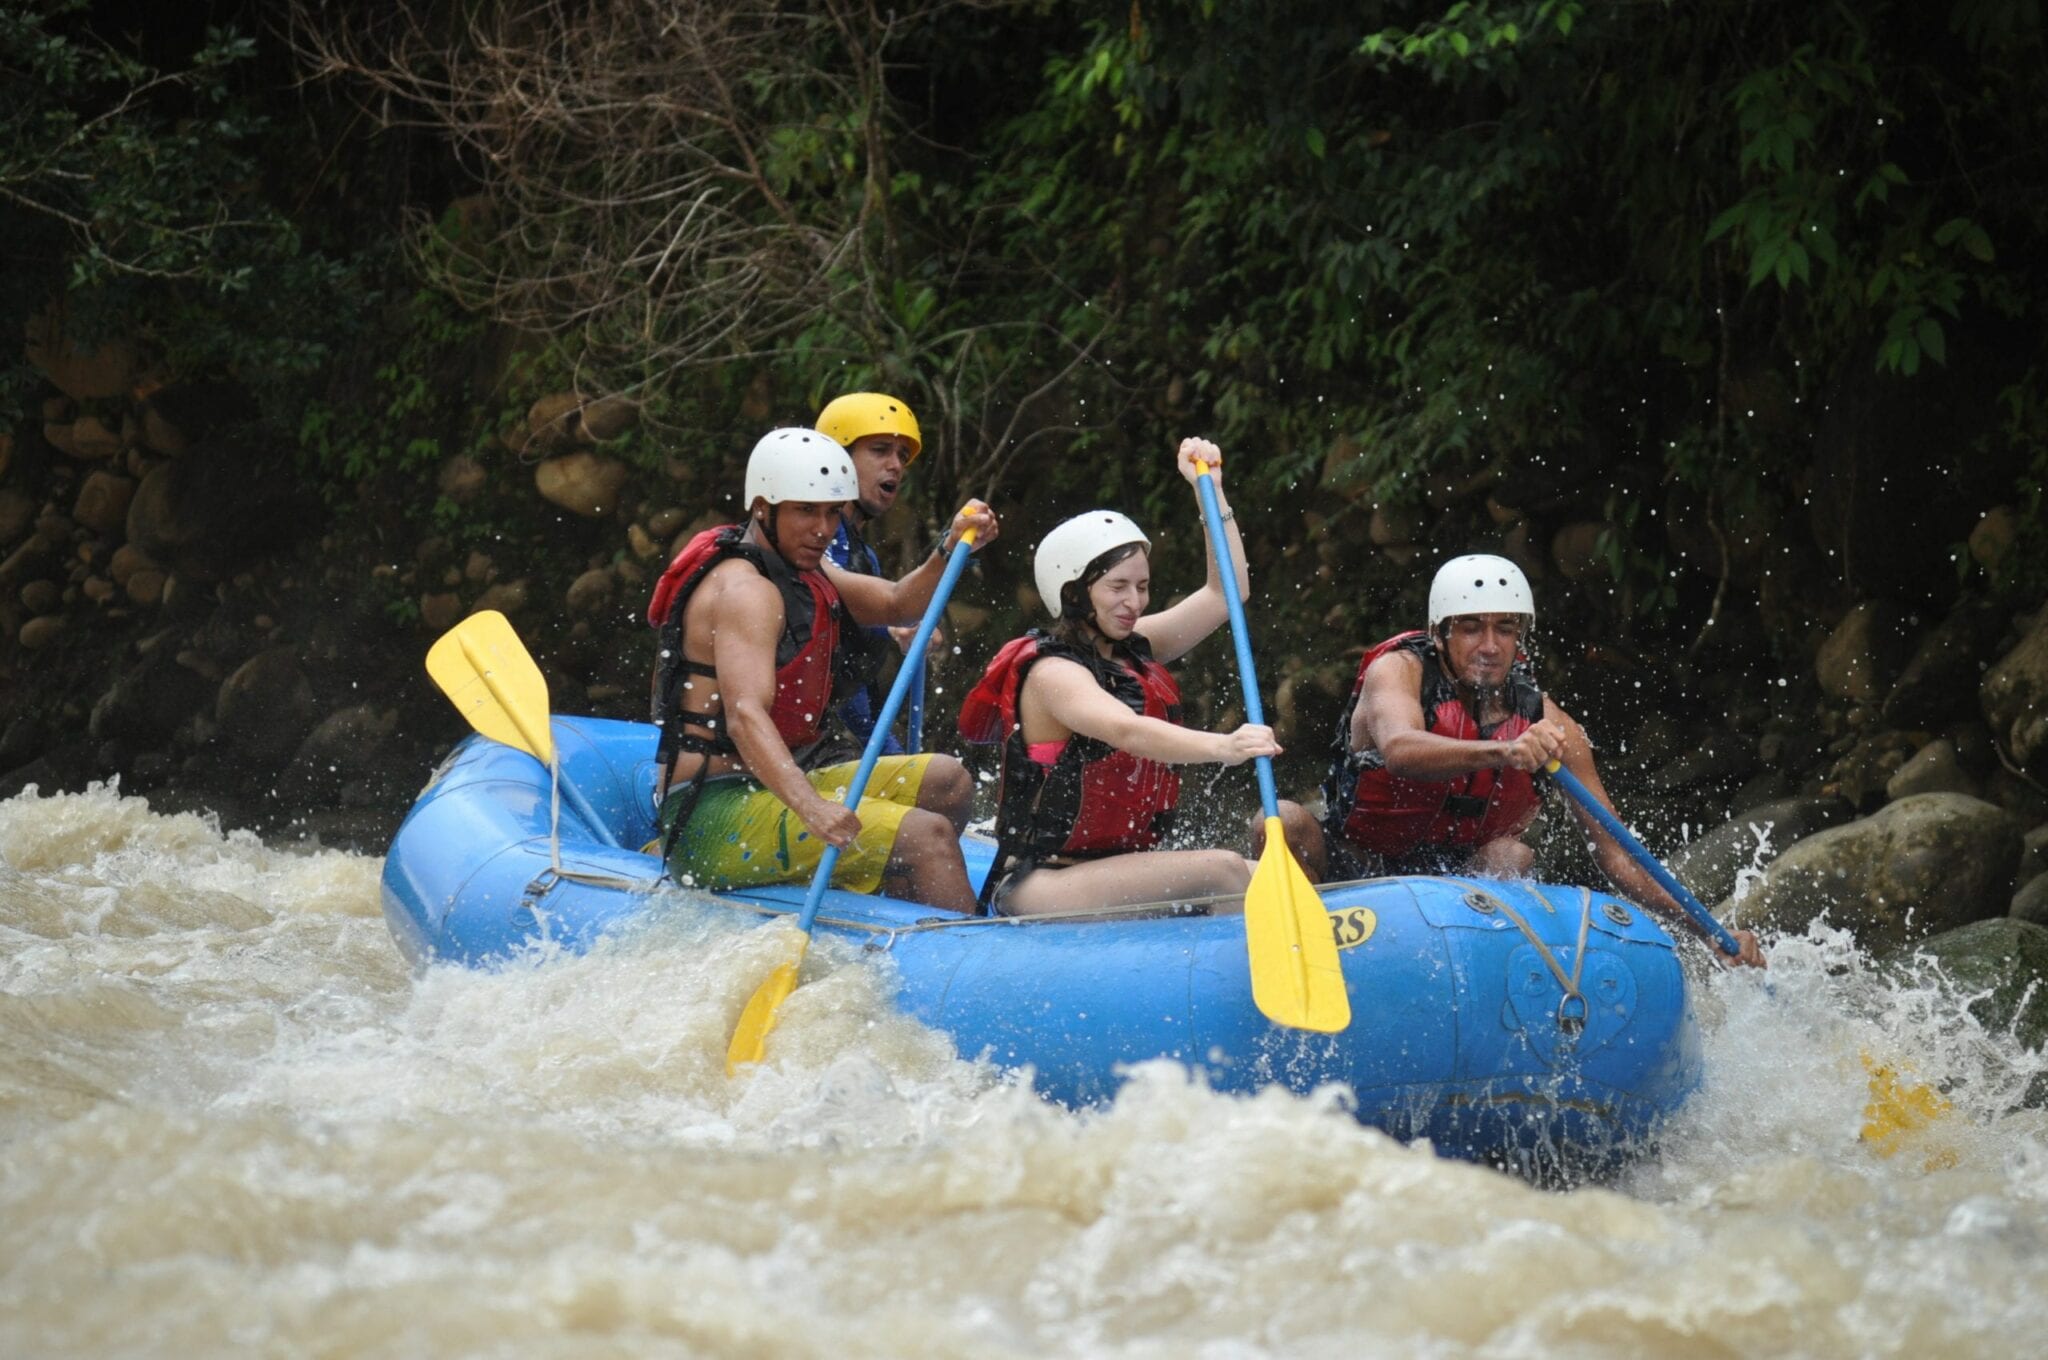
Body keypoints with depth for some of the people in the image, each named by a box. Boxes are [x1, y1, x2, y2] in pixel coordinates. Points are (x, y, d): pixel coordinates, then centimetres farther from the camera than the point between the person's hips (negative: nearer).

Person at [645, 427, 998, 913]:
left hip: (769, 785, 11)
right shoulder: (745, 589, -17)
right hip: (714, 814, -11)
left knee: (946, 783, 12)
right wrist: (810, 807, -46)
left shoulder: (794, 570, 16)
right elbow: (745, 717, -31)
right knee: (927, 835, -21)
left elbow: (896, 604, 15)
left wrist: (949, 552, -6)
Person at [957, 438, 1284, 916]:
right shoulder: (1051, 672, -13)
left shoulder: (1133, 649, 14)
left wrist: (1211, 490, 11)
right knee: (1222, 870, -27)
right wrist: (1222, 747, -48)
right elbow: (1127, 732, -33)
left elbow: (1225, 593, 19)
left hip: (1115, 868, 9)